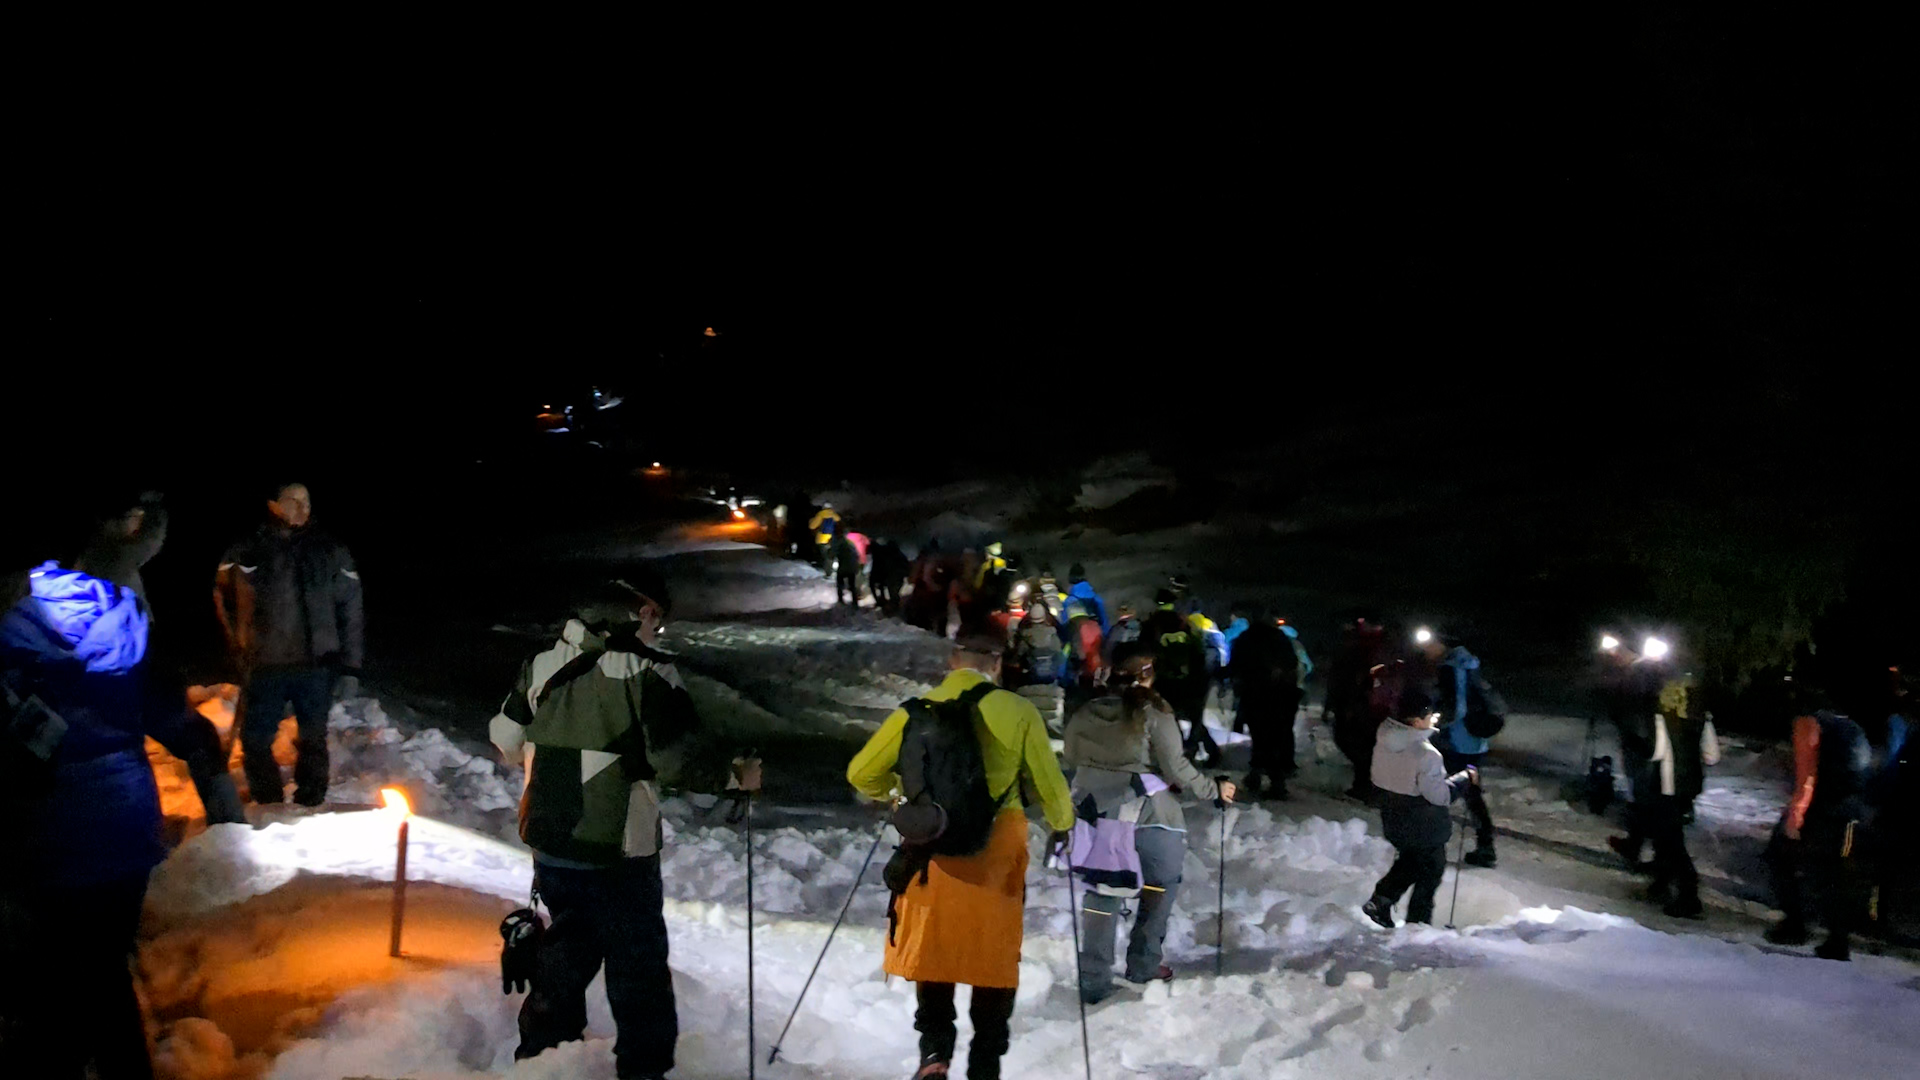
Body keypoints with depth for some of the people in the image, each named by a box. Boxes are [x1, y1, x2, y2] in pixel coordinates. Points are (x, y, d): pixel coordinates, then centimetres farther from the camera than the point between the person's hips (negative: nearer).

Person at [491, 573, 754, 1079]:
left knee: (569, 943, 26)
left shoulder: (544, 664, 2)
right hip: (617, 851, -6)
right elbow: (677, 758, -19)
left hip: (549, 841, 6)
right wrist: (735, 779, -3)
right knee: (638, 964, 8)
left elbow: (506, 737, 12)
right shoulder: (648, 670, -15)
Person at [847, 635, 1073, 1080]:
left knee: (931, 952, 18)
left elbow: (861, 773, 1)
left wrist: (892, 790, 22)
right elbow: (1048, 785, 0)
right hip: (996, 858, -1)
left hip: (931, 855, 1)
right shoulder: (1017, 712, -8)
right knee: (995, 959, 15)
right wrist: (1062, 821, 21)